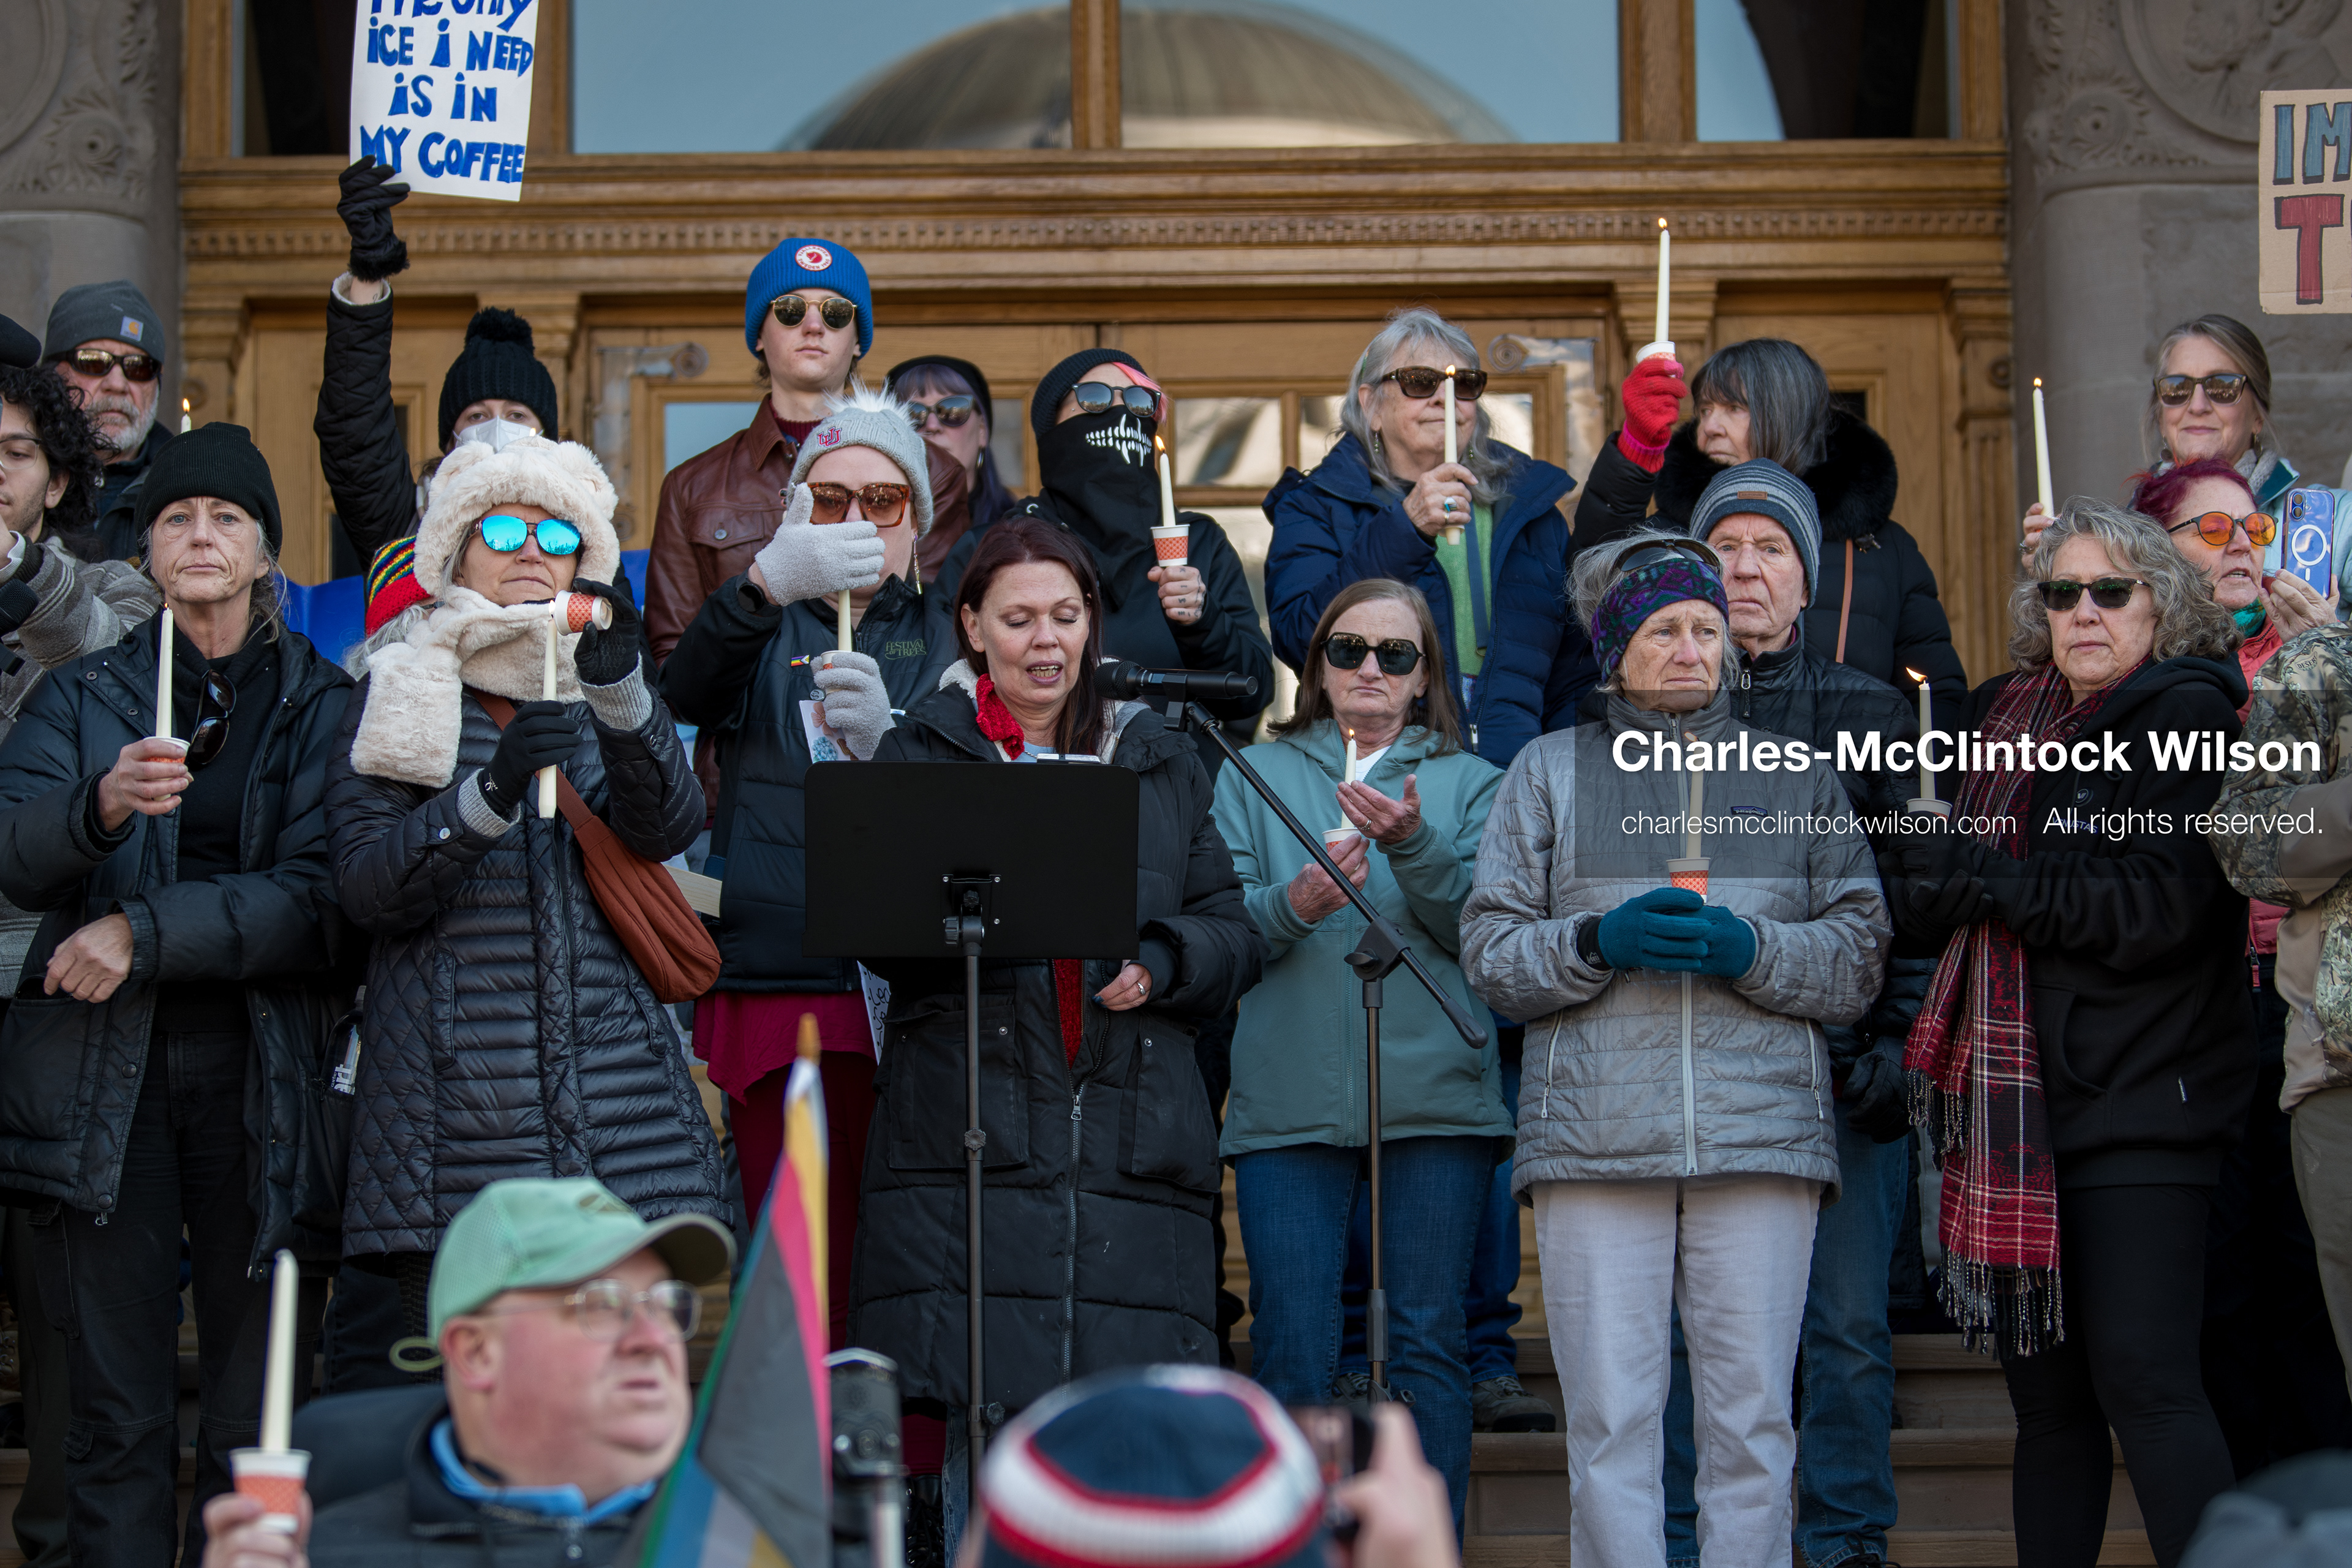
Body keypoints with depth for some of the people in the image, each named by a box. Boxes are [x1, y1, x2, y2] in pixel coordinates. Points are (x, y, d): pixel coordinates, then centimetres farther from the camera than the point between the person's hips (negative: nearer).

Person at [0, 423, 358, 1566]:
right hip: (108, 1075, 1)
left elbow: (319, 901, -5)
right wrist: (102, 804, -26)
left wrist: (145, 933, -13)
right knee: (120, 1416, -1)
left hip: (262, 1078, -1)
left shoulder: (323, 707, 7)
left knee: (255, 1424, 0)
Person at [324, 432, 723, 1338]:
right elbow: (367, 889, -2)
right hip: (458, 1126, -2)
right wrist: (493, 791, -17)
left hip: (626, 1119, 2)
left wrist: (621, 689, -20)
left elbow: (670, 827, -3)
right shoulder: (398, 696, 12)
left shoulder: (605, 700, 18)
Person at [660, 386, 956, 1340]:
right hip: (776, 987, 0)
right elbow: (687, 693, -9)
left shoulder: (943, 640, 15)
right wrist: (771, 580, -28)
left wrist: (882, 742, -22)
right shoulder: (767, 632, 16)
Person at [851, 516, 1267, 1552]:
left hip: (1133, 1145, 2)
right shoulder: (923, 754, 11)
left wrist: (1158, 965, -6)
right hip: (973, 1138, -2)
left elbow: (1234, 933, 15)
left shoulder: (1160, 764, 18)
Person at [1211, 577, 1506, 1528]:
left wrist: (1414, 845, -18)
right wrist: (1291, 905, -17)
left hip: (1433, 1093, 0)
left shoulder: (1469, 782, 14)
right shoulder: (1255, 775, 15)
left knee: (1429, 1341, -1)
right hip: (1289, 1098, 0)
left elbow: (1478, 927, -1)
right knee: (1291, 1351, -2)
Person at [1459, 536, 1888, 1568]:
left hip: (1762, 1132, 1)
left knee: (1753, 1423, -2)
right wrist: (1599, 942, -10)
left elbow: (1861, 960, 9)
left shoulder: (1797, 775, 17)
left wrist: (1750, 950, -9)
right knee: (1610, 1424, -3)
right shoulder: (1550, 772, 15)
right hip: (1596, 1133, -1)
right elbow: (1489, 954, 8)